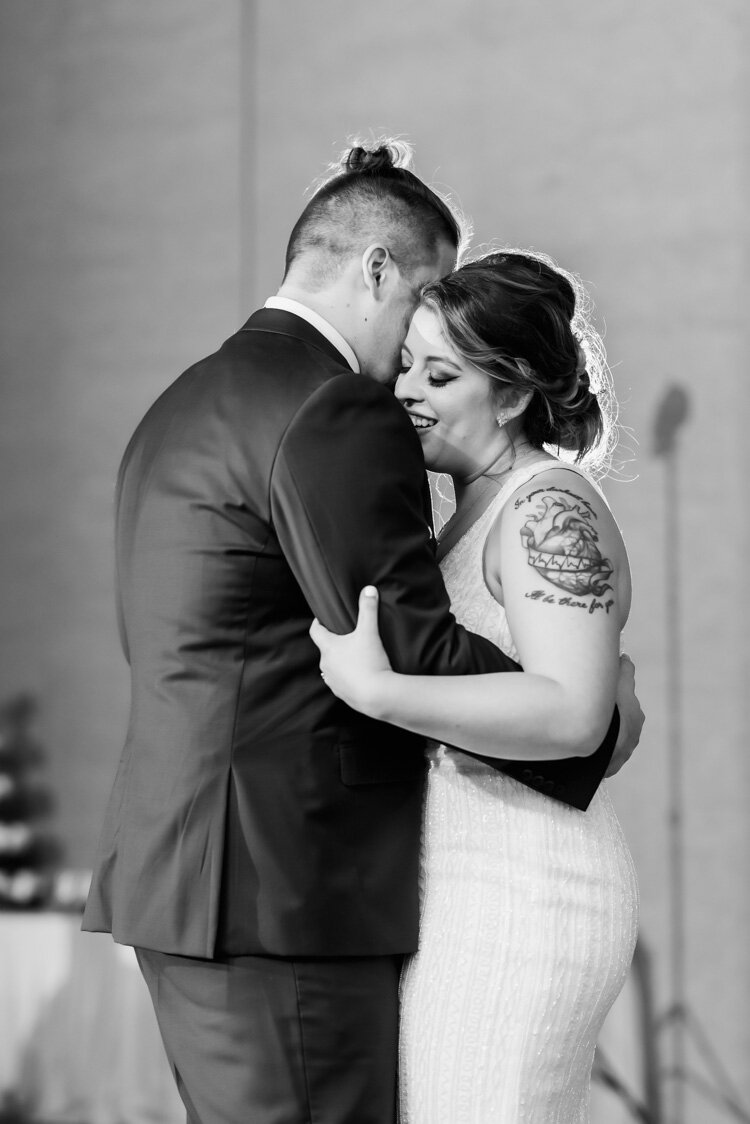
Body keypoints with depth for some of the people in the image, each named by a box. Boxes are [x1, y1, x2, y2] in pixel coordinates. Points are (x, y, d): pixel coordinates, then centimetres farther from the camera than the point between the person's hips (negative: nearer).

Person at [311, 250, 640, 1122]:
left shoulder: (548, 511, -13)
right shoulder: (480, 510, 17)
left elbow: (573, 715, -25)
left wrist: (377, 692, -27)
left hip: (513, 902, -10)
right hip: (476, 895, 10)